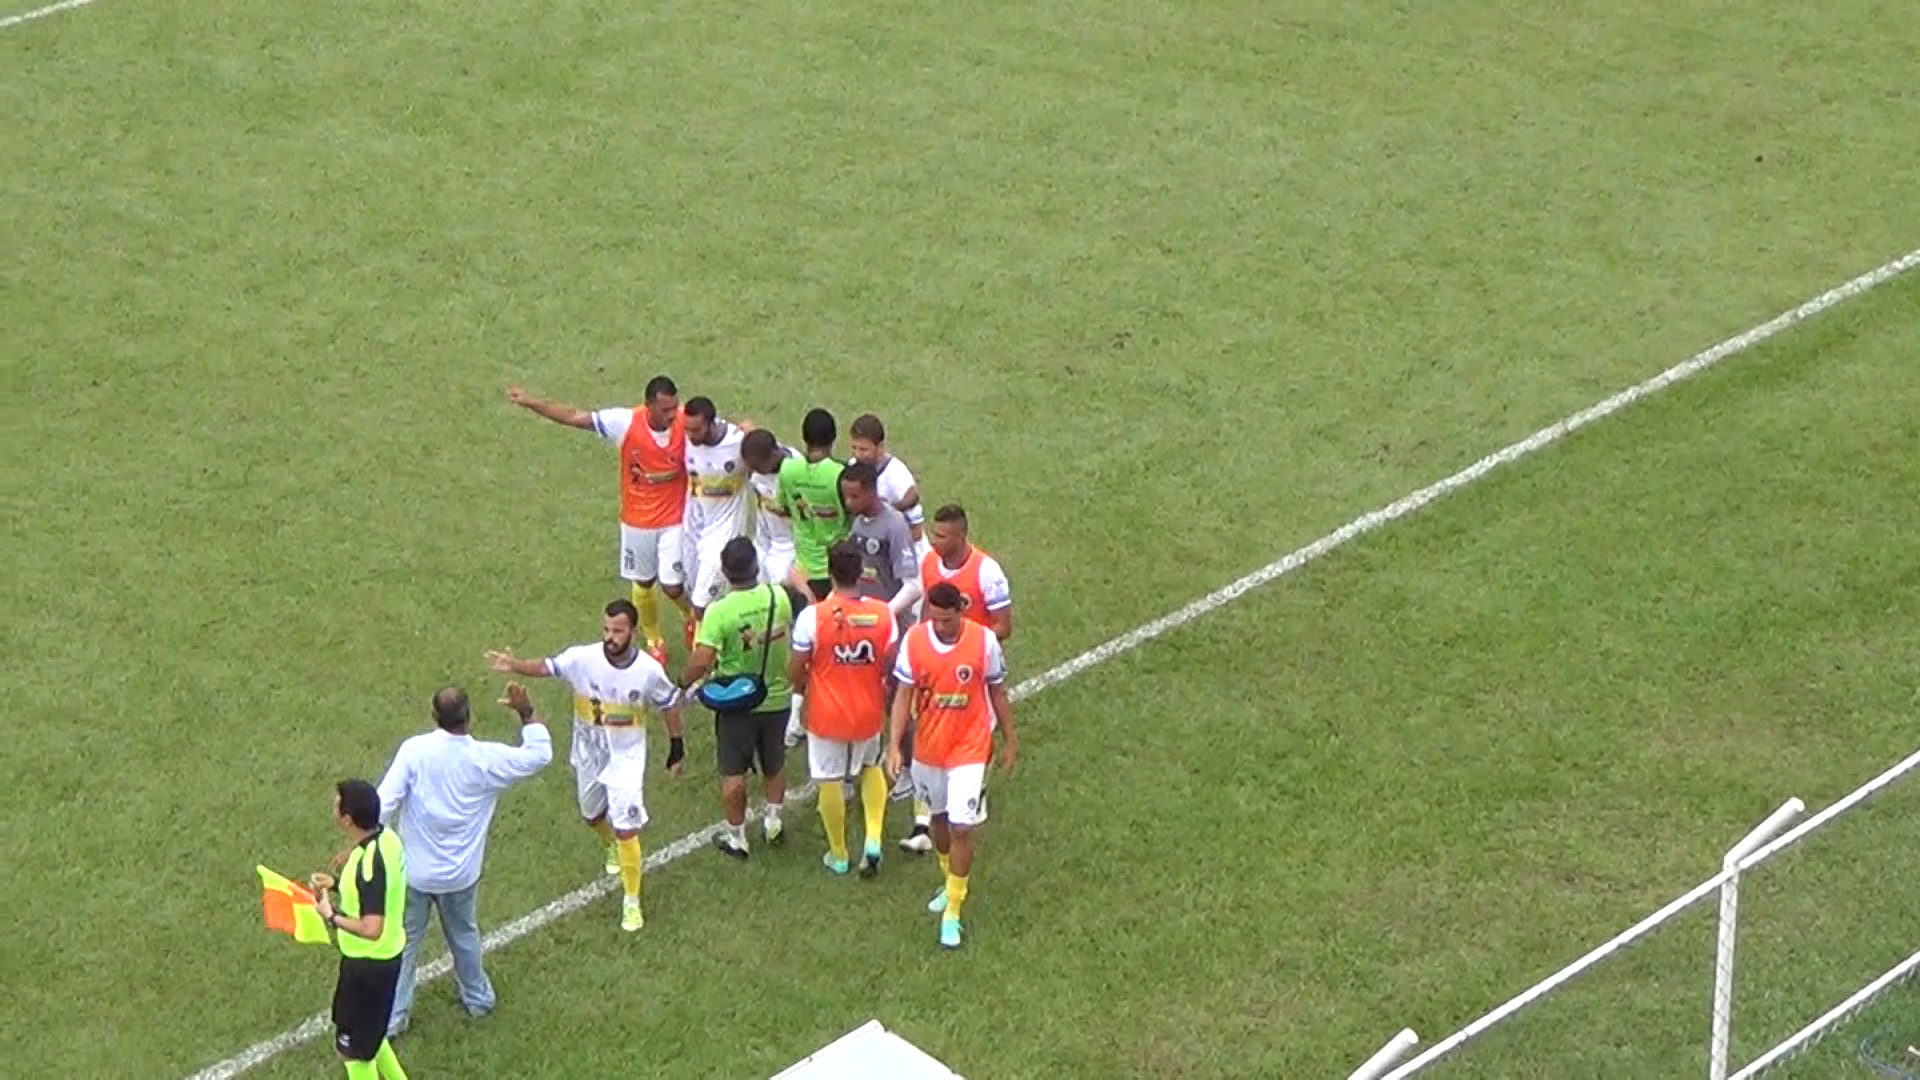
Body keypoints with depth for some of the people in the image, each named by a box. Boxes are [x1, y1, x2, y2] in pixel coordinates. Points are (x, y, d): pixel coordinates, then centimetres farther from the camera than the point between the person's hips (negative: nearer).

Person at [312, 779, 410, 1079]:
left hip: (368, 964, -9)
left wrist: (332, 916, -22)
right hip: (385, 955, 9)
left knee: (352, 1048, 10)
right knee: (366, 1032, 29)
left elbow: (371, 929, -35)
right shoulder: (386, 838, -4)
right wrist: (337, 884, 5)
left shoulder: (369, 863, -32)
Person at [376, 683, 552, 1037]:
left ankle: (391, 1017, 23)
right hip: (460, 874, 1)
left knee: (404, 943, 14)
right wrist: (527, 712, 5)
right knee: (464, 935, 26)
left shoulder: (414, 751, -20)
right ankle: (477, 998, 45)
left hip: (414, 871, -1)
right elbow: (539, 754, -2)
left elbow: (384, 802, -18)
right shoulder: (487, 759, -17)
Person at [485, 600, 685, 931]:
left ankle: (631, 901, 9)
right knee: (592, 816, 25)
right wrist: (514, 666, -35)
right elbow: (546, 667, -14)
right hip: (588, 754, 3)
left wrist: (676, 748, 3)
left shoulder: (648, 670, -21)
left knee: (626, 829, -8)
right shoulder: (583, 658, -22)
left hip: (626, 758, -3)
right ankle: (611, 848, 61)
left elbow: (669, 705, -5)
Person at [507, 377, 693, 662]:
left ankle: (692, 616, 35)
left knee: (672, 586, -2)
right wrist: (530, 402, -18)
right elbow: (575, 417, -15)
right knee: (642, 585, 17)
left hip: (673, 520, -2)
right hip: (637, 520, 2)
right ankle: (654, 640, 44)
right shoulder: (625, 422, -22)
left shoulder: (686, 423, -23)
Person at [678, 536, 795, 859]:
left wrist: (683, 684, -9)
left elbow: (702, 662, -28)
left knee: (733, 773, 13)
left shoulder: (719, 612, -26)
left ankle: (736, 838, 25)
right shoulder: (779, 597, -14)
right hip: (777, 697, 3)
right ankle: (773, 821, 37)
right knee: (774, 764, 26)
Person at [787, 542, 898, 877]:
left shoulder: (812, 616, -20)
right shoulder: (882, 613, -14)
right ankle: (873, 839, 14)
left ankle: (838, 855, 29)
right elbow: (892, 667, -6)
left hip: (826, 714, -2)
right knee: (871, 767, 28)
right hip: (869, 713, 2)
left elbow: (795, 671, -12)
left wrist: (801, 687, 11)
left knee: (830, 780, 15)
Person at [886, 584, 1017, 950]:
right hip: (927, 747, 3)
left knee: (961, 828, -8)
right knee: (939, 818, 20)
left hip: (969, 749, -3)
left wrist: (1009, 742, 5)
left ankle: (953, 911, 3)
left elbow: (998, 694, -2)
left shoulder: (984, 641, -15)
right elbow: (903, 696, -5)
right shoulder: (913, 640, -12)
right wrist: (894, 745, -13)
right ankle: (950, 883, 45)